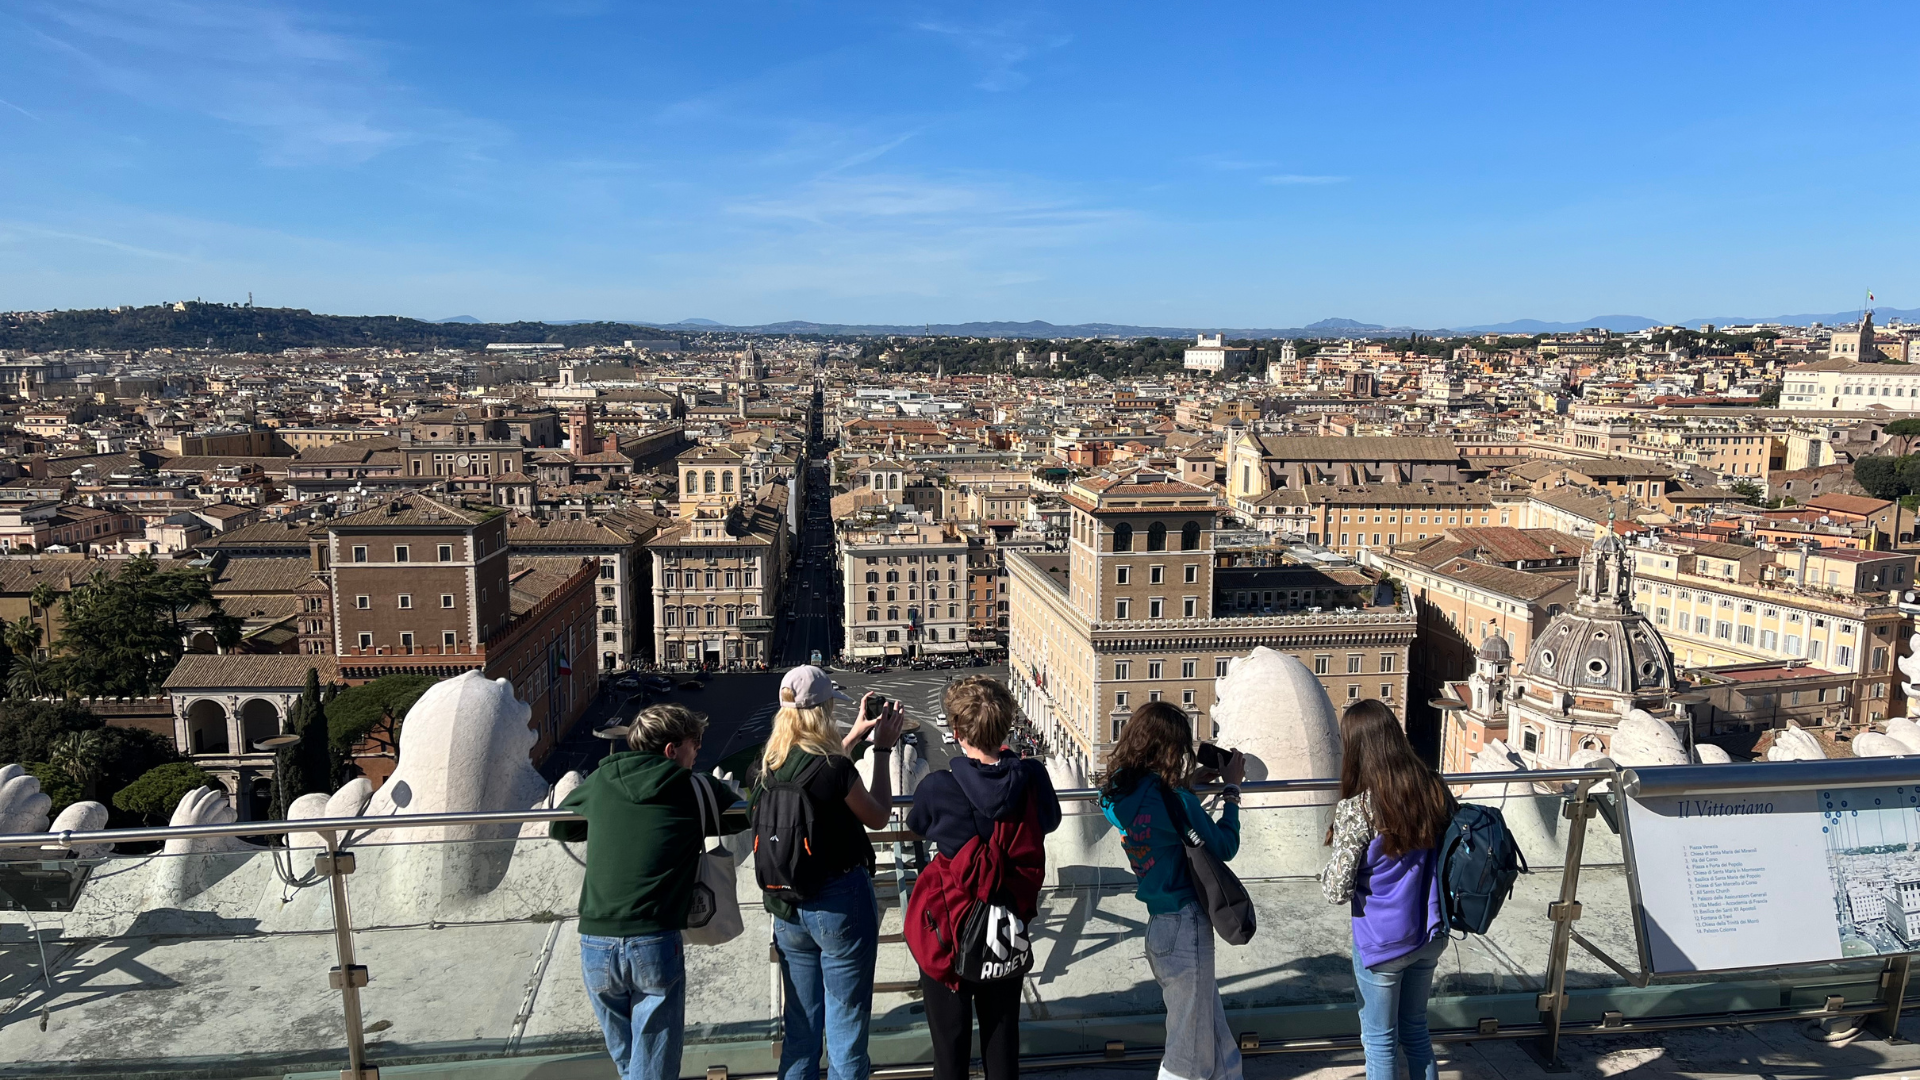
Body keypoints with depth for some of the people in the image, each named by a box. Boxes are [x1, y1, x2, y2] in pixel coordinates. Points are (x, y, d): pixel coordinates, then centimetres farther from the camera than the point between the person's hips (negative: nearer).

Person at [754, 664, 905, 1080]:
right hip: (841, 903, -6)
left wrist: (857, 735, 20)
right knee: (846, 1026, 9)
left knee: (800, 1025, 20)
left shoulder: (770, 765, -4)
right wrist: (882, 750, 1)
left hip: (788, 909, 6)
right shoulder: (835, 769, -23)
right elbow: (878, 816, -6)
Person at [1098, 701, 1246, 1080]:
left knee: (1215, 1037, 21)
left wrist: (1187, 783, 12)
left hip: (1157, 924, 8)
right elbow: (1224, 847, -10)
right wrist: (1231, 789, -1)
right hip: (1185, 926, -8)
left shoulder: (1117, 794, -1)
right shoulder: (1174, 800, -23)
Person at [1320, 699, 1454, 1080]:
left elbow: (1336, 892, -19)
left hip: (1381, 942, -5)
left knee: (1380, 1040, 13)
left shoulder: (1356, 809, -22)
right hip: (1429, 936, 6)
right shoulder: (1434, 789, -5)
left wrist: (1329, 872, 0)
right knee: (1415, 1028, 23)